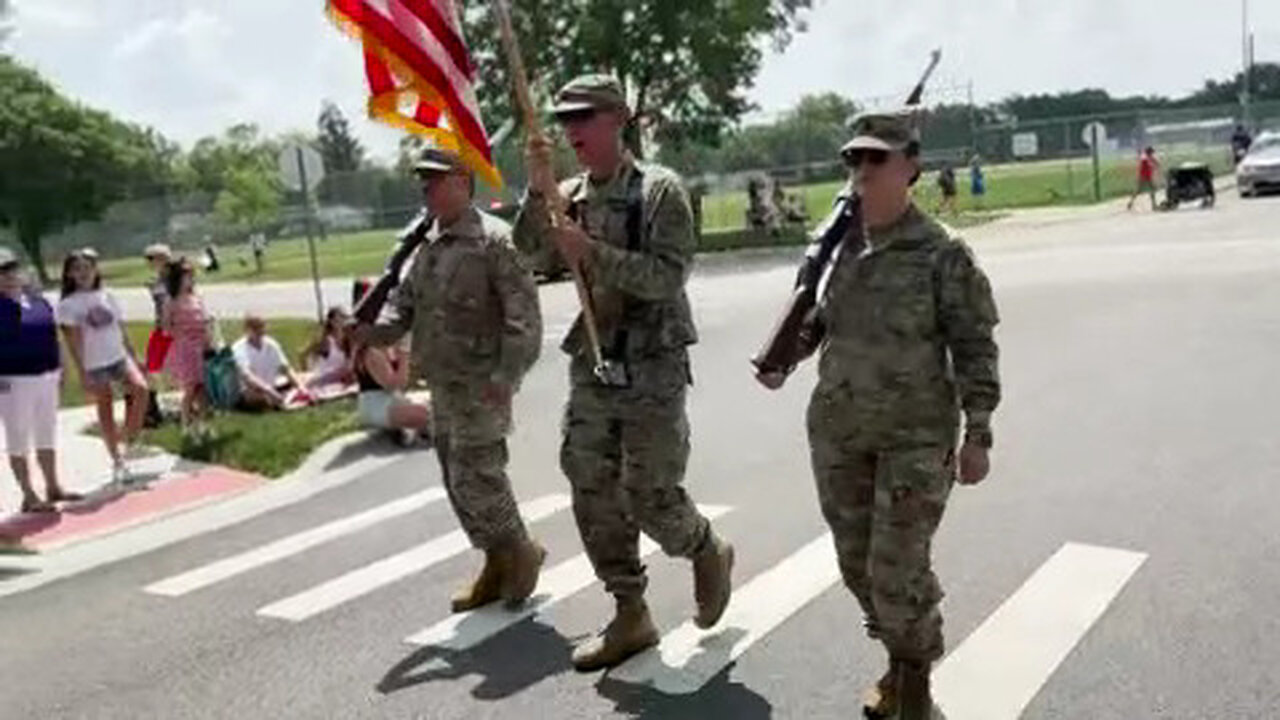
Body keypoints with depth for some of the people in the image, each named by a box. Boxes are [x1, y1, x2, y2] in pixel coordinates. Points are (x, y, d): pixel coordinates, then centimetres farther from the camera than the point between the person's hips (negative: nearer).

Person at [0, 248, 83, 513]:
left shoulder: (37, 298, 9)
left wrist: (58, 367, 16)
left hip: (46, 376, 7)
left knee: (47, 434, 16)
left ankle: (53, 487, 28)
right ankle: (29, 496, 10)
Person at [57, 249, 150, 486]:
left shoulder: (107, 297, 10)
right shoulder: (68, 305, -3)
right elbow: (73, 340, -7)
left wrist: (134, 359, 13)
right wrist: (82, 372, -13)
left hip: (120, 357, 3)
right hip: (94, 364, -3)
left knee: (140, 388, -22)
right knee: (105, 410, 4)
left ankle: (130, 443, -8)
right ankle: (117, 461, 15)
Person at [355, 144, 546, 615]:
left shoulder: (493, 239, -12)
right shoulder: (427, 245, 12)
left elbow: (524, 315, -17)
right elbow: (405, 307, 15)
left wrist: (506, 375, -25)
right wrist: (373, 333, -5)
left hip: (482, 385, -8)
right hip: (442, 385, 8)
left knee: (475, 478, -7)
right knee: (457, 482, 13)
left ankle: (522, 553, 16)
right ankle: (497, 565, 27)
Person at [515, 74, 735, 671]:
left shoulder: (660, 189, -9)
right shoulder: (569, 196, 9)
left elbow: (668, 278, -18)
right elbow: (532, 255, -5)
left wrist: (593, 253, -25)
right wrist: (538, 191, -17)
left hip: (652, 370, -6)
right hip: (591, 368, 6)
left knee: (649, 497, -3)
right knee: (594, 499, 8)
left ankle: (708, 553, 29)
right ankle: (630, 617, 22)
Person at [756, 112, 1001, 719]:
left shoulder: (941, 253, -9)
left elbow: (974, 348, -8)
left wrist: (977, 434, -10)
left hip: (916, 436, -5)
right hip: (838, 433, 5)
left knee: (899, 570, -3)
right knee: (858, 564, 14)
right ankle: (897, 657, 37)